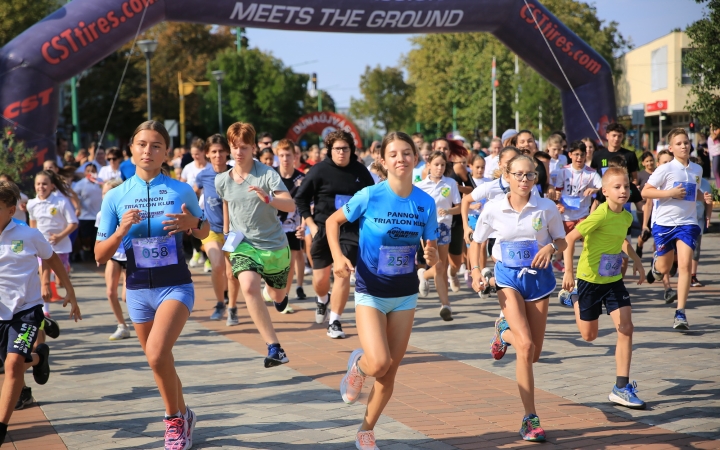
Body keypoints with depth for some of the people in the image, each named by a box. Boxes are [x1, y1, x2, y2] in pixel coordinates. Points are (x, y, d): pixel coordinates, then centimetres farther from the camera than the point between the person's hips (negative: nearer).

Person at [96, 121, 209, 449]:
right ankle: (182, 416, 39)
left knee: (157, 354, -24)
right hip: (138, 289, 3)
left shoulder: (181, 191, -4)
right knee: (160, 362, 15)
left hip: (175, 285, -3)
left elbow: (204, 232, 11)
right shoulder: (115, 197, -1)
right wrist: (122, 230, -18)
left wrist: (192, 223, -12)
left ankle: (175, 418, -2)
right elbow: (100, 256, 0)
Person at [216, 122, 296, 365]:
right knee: (249, 287, -29)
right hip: (243, 245, 1)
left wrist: (267, 198, -40)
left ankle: (279, 295, 61)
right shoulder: (222, 181, -1)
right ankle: (275, 349, -30)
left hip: (275, 245, -1)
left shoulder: (267, 174, -12)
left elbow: (290, 205, -22)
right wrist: (227, 232, 27)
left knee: (277, 296, 18)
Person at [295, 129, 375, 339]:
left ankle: (335, 322, -1)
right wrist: (311, 224, -5)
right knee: (320, 277, 7)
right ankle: (322, 299, 43)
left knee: (343, 274, -9)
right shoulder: (320, 170, -6)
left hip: (350, 230, 0)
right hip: (323, 228, 0)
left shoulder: (360, 171, 1)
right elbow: (301, 198, 1)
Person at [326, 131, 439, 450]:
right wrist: (338, 256, -16)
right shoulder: (369, 196, -15)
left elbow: (431, 253, 1)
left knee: (390, 371, 8)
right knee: (379, 362, -21)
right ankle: (358, 365, 17)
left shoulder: (426, 203, -7)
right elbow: (333, 221, -1)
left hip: (405, 295, 3)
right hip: (371, 293, -3)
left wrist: (431, 256, -22)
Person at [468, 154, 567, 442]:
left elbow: (562, 241, 4)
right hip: (508, 278, -2)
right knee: (525, 346, -20)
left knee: (534, 353, 8)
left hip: (539, 278, 2)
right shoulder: (493, 208, -8)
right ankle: (530, 419, -10)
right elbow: (477, 242, 5)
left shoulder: (547, 208, -8)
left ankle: (504, 331, 44)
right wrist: (476, 271, -10)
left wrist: (551, 247, -18)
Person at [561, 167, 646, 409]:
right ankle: (574, 300, 42)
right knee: (589, 335, 10)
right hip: (590, 279, -6)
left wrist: (636, 259, 16)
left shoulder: (626, 217, 1)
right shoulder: (600, 215, -23)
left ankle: (621, 388, 0)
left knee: (626, 328, -7)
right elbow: (570, 238, -23)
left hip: (614, 280, 6)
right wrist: (568, 271, -27)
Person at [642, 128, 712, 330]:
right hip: (665, 223, -2)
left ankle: (680, 313, -8)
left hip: (687, 223, 2)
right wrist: (670, 193, -19)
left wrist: (704, 196, 4)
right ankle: (656, 261, 48)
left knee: (685, 266, -12)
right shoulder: (665, 169, -8)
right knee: (664, 269, 8)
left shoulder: (697, 169, 7)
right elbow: (645, 192, -9)